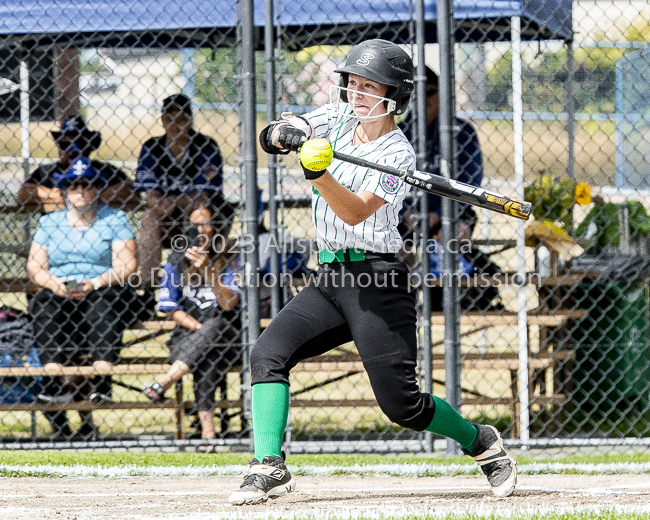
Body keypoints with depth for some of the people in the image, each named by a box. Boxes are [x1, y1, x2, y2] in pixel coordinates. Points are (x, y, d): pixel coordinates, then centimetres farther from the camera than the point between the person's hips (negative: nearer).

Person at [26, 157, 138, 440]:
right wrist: (54, 284, -11)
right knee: (45, 307, -33)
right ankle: (54, 381, -45)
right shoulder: (49, 222, 18)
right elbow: (35, 265, 11)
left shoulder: (114, 219, 11)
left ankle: (102, 381, -49)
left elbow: (126, 264, 1)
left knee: (104, 304, -37)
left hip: (101, 291, -2)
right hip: (59, 292, 2)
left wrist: (95, 284, -15)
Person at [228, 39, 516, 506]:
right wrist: (286, 135, -26)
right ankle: (269, 467, -18)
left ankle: (484, 444, 14)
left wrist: (318, 171, -39)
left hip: (376, 282, -7)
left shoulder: (398, 155, -11)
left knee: (401, 403, -9)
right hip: (331, 278, 7)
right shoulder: (338, 119, 8)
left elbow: (355, 212, -23)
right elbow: (271, 137, -2)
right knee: (268, 354, -14)